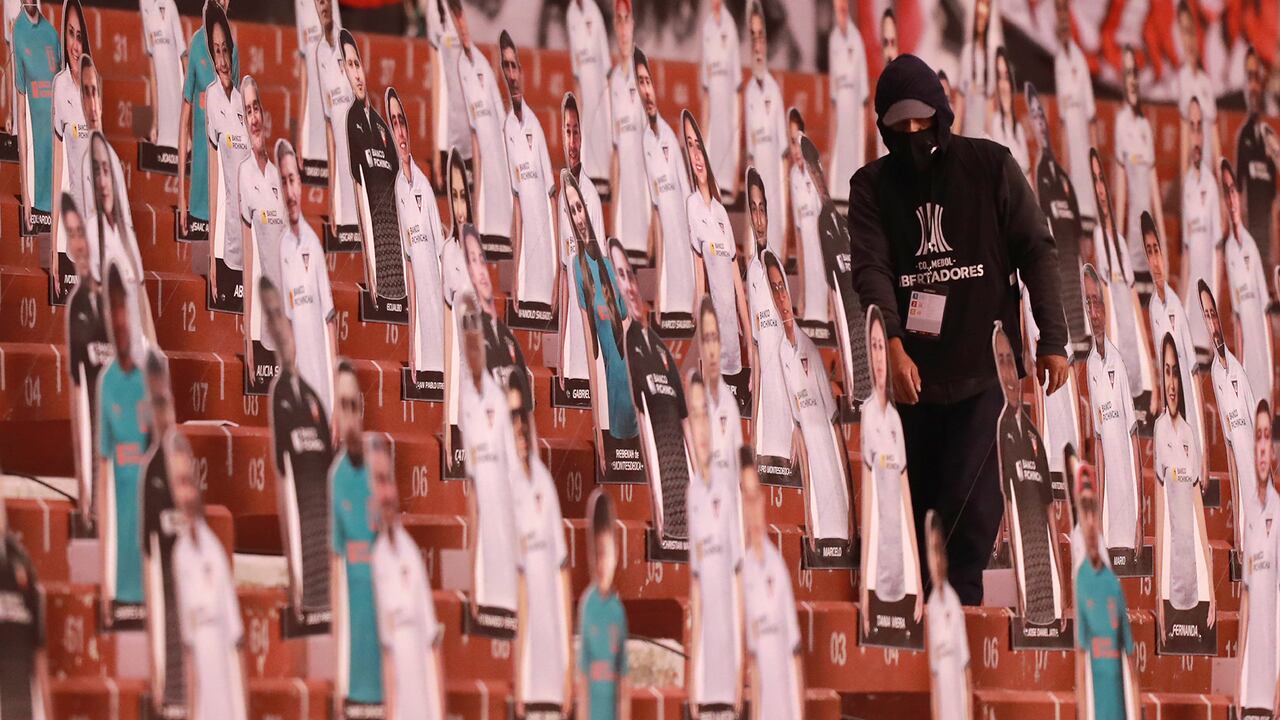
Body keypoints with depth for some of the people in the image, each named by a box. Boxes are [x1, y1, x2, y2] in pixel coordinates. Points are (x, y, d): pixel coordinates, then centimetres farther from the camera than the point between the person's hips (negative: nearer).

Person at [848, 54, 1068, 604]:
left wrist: (1052, 339, -7)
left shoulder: (991, 166, 0)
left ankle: (962, 597, -3)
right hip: (916, 369, 2)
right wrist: (893, 346, -25)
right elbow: (871, 268, -9)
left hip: (984, 366, -2)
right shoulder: (872, 186, 4)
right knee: (924, 495, 8)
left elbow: (1036, 253, 0)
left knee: (968, 497, -11)